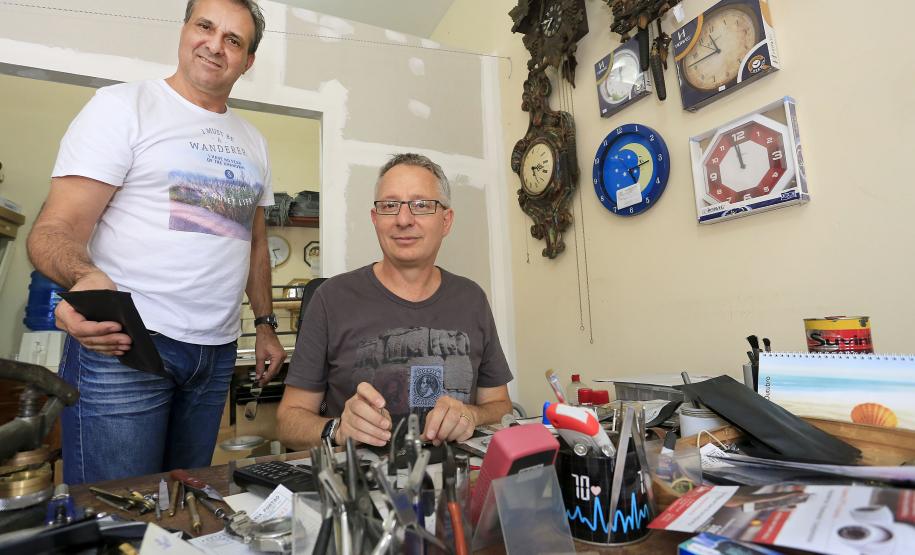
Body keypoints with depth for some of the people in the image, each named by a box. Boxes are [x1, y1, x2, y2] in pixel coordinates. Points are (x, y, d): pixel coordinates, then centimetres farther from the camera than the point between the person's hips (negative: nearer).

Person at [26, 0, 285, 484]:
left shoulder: (253, 141, 14)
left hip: (217, 352, 5)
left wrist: (265, 325, 13)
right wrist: (86, 277, -32)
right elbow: (55, 230, -9)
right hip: (122, 341, -4)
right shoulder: (122, 106, -2)